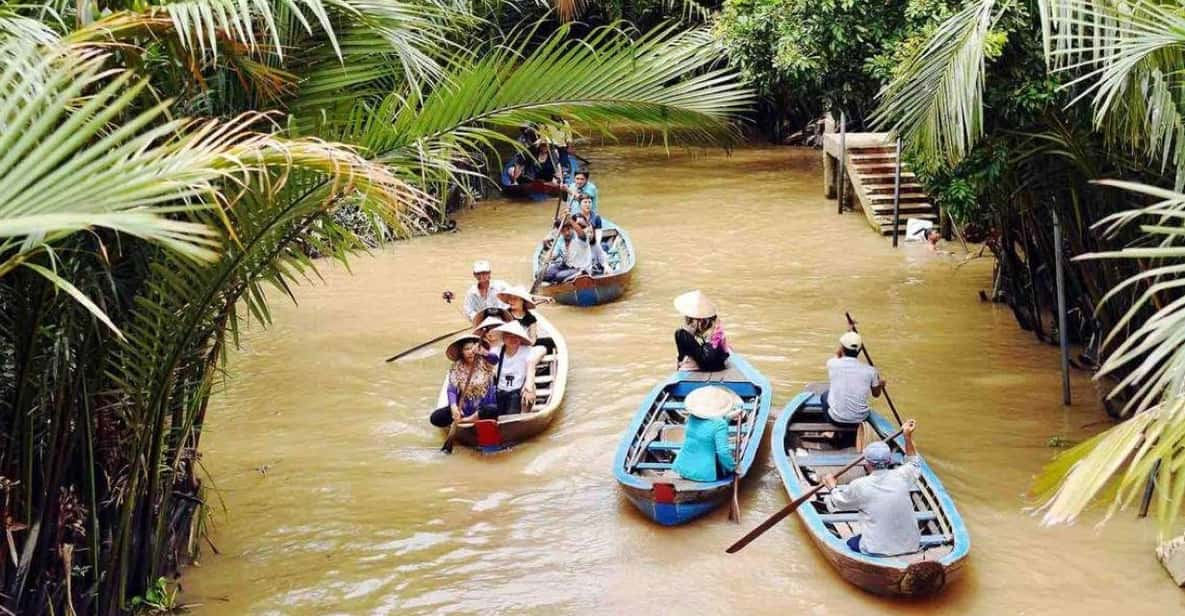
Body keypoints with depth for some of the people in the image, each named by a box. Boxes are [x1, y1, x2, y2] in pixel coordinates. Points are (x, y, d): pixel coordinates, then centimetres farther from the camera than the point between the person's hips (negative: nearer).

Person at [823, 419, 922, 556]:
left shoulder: (859, 486, -11)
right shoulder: (901, 477, -5)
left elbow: (837, 502, 10)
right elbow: (914, 464, 21)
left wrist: (832, 486, 28)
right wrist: (908, 437, 23)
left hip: (878, 552, -3)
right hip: (912, 547, 4)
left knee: (851, 543, 25)